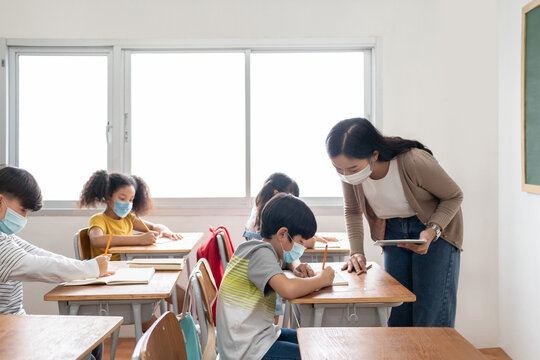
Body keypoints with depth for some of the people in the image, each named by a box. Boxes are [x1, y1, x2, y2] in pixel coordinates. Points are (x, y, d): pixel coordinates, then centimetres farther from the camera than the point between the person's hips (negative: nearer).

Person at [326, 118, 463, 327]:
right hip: (394, 230, 4)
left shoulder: (414, 162, -34)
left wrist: (432, 232, -31)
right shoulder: (349, 171, -19)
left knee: (431, 318, -8)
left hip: (436, 226, -4)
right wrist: (357, 252, -11)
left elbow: (454, 197, -15)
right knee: (397, 313, 4)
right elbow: (352, 211, 2)